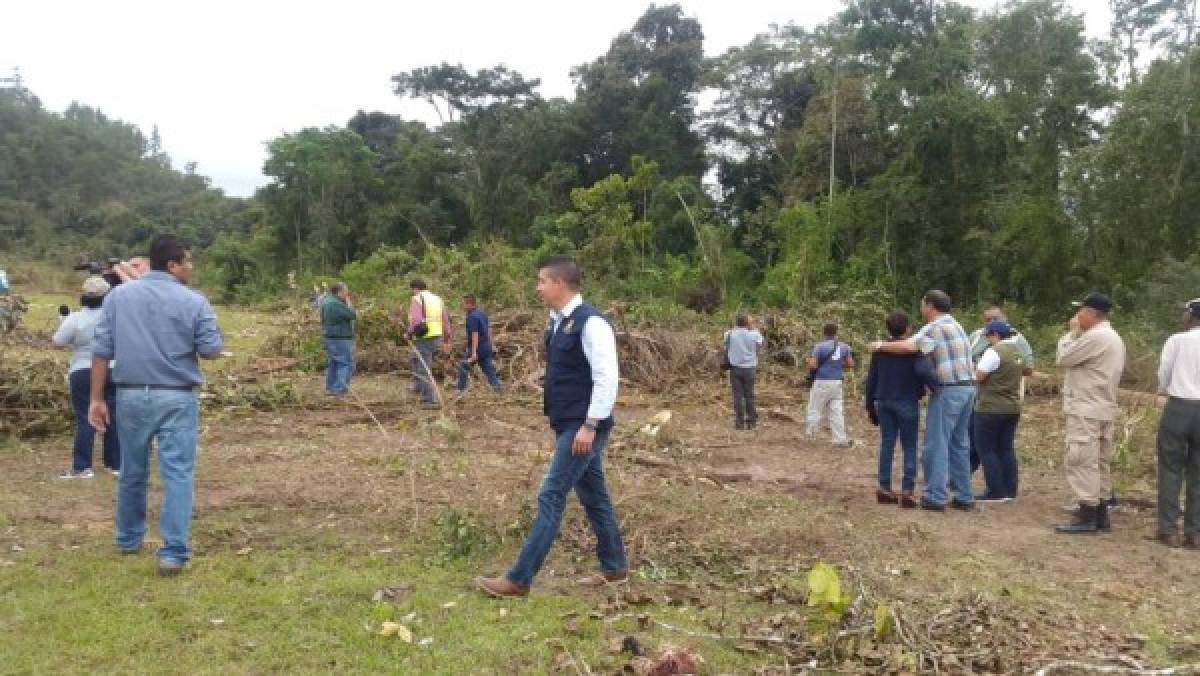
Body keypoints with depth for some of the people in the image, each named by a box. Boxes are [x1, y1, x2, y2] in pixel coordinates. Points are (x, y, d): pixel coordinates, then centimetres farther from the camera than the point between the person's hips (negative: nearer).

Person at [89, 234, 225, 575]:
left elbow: (101, 350, 2)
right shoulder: (194, 301, -6)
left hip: (131, 395, 4)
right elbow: (212, 351, -4)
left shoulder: (118, 295, 4)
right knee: (177, 474, -2)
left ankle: (129, 538, 36)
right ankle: (173, 552, -6)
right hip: (176, 399, -4)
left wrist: (97, 398, 6)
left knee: (132, 472, 18)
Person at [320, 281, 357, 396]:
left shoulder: (326, 301, 10)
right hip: (340, 339, -10)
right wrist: (349, 303, -5)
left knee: (333, 363, 18)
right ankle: (339, 389, -10)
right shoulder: (337, 304, -21)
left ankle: (330, 387, 23)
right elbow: (353, 316, -18)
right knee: (346, 364, -6)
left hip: (329, 337, 10)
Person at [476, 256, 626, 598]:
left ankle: (518, 579, -1)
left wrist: (590, 425, -22)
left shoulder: (590, 322, -17)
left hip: (583, 427, -10)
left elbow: (607, 377, -21)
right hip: (567, 425, 10)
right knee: (593, 495, 16)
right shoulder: (558, 322, 12)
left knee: (551, 496, -7)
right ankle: (615, 568, 29)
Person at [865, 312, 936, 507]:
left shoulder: (880, 350, 6)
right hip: (907, 403, -4)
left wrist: (870, 406, 17)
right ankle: (907, 490, -4)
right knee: (910, 447, 3)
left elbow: (871, 380, 10)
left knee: (886, 444, 9)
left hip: (884, 403, 4)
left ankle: (884, 487, 8)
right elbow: (924, 370, -28)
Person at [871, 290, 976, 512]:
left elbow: (910, 346, -25)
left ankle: (935, 497, -5)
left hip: (949, 390, -9)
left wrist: (881, 346, -14)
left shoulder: (935, 327, -10)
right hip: (968, 387, 9)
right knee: (959, 443, 13)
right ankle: (964, 497, 16)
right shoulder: (955, 324, 20)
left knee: (936, 443, -5)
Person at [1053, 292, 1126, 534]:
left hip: (1086, 411, -10)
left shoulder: (1094, 336, -17)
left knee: (1082, 462, -7)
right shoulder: (1114, 338, 16)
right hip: (1104, 410, 10)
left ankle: (1086, 517, -7)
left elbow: (1063, 358, -11)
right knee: (1098, 463, 13)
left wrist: (1072, 332, -2)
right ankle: (1100, 515, 17)